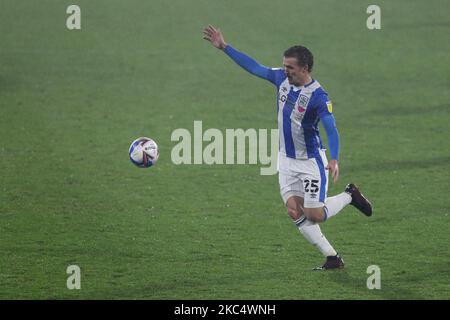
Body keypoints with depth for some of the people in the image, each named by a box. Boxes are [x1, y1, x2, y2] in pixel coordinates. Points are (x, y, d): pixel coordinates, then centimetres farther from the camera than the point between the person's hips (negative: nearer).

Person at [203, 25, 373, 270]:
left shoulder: (318, 96, -24)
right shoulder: (282, 78, -4)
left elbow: (331, 130, -30)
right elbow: (254, 68, 6)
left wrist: (334, 160, -45)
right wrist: (224, 47, 4)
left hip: (311, 161, -6)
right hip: (286, 160, 6)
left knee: (314, 215, -3)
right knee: (295, 212, -2)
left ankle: (350, 195, 25)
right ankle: (332, 258, 6)